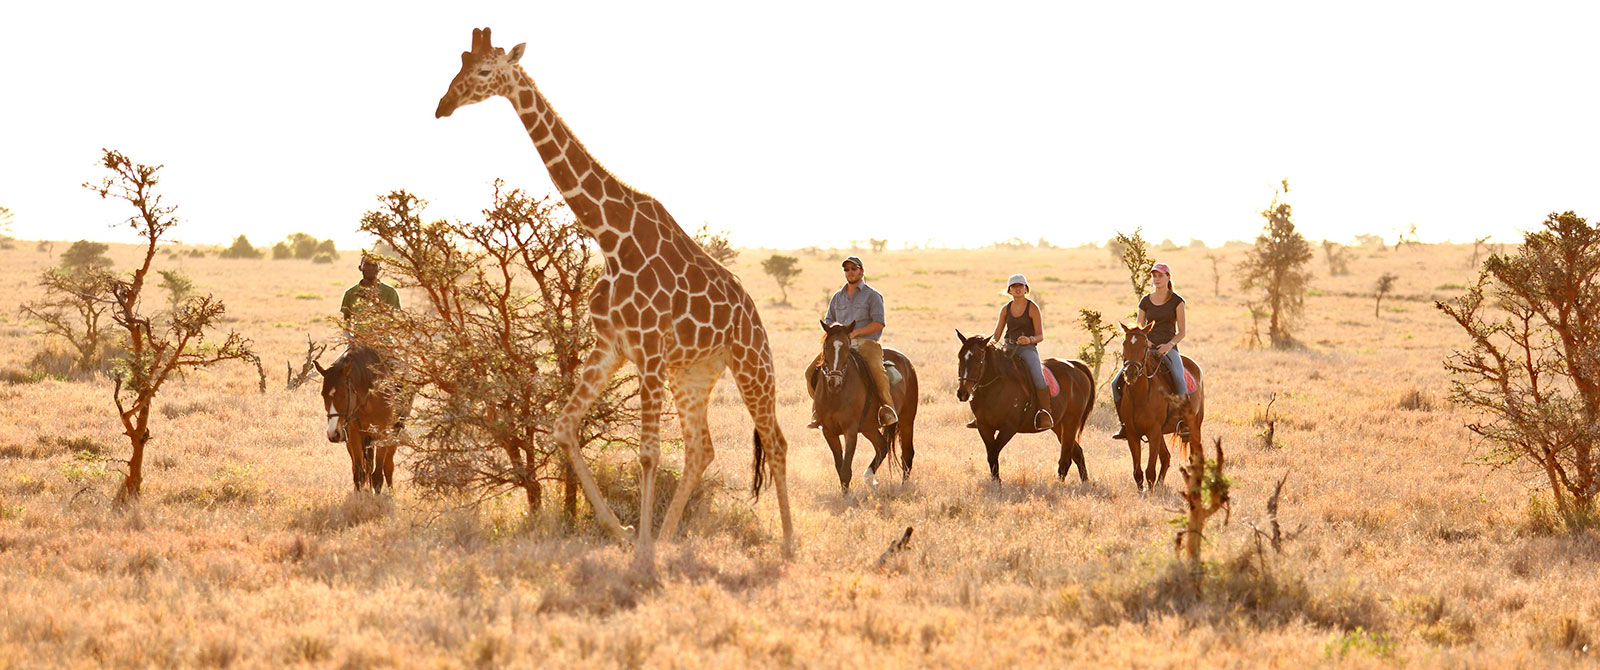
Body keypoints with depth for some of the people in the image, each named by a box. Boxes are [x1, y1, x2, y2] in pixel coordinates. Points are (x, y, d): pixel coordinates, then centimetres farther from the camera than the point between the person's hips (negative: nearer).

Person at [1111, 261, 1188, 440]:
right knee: (1117, 382, -13)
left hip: (1168, 349, -4)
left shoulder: (1176, 301, 3)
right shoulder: (1145, 302, 12)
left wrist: (1169, 344, -16)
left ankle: (1184, 422, -22)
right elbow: (1139, 330, 15)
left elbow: (1182, 332, 2)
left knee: (1179, 381, -33)